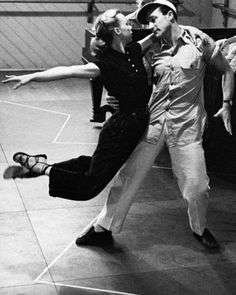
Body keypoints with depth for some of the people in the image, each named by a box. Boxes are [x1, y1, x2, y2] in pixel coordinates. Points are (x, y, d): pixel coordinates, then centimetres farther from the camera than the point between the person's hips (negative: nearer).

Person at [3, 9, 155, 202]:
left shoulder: (132, 52, 3)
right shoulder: (107, 63, -20)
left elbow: (153, 37, 21)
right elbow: (68, 71, -28)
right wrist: (31, 77, -36)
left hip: (136, 127, 8)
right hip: (120, 129, -8)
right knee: (87, 188, -3)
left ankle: (39, 164, 27)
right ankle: (39, 166, 7)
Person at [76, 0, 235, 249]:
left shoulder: (199, 40, -2)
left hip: (186, 125, -3)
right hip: (152, 121, 3)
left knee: (196, 186, 1)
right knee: (128, 175, 4)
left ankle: (199, 229, 30)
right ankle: (104, 228, 17)